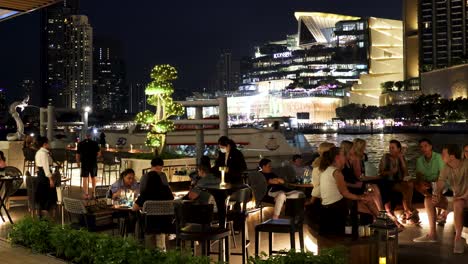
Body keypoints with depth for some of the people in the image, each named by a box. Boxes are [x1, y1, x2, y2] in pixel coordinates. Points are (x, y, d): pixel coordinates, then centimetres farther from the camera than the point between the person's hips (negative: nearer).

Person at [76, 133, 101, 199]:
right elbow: (99, 153, -4)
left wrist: (78, 162, 14)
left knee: (85, 178, 4)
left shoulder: (80, 144, -2)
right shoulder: (95, 143, -4)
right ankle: (93, 192, 24)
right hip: (93, 162, 1)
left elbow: (78, 154, -1)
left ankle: (86, 194, 2)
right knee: (93, 177, 16)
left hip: (84, 163, -1)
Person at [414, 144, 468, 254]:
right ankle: (432, 233, -5)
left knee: (458, 203, -41)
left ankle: (458, 238, -30)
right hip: (456, 197, 7)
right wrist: (436, 194, -30)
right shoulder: (446, 169, 2)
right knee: (428, 200, -7)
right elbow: (439, 186, -8)